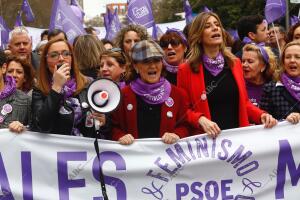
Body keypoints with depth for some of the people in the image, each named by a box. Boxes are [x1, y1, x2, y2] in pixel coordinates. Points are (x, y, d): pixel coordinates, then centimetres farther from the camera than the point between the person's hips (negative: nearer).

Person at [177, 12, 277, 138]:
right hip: (207, 138, -3)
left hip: (238, 135, 3)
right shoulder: (186, 70, -4)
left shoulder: (234, 63, 8)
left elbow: (243, 102, 14)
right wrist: (200, 119, -19)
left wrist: (261, 115, -3)